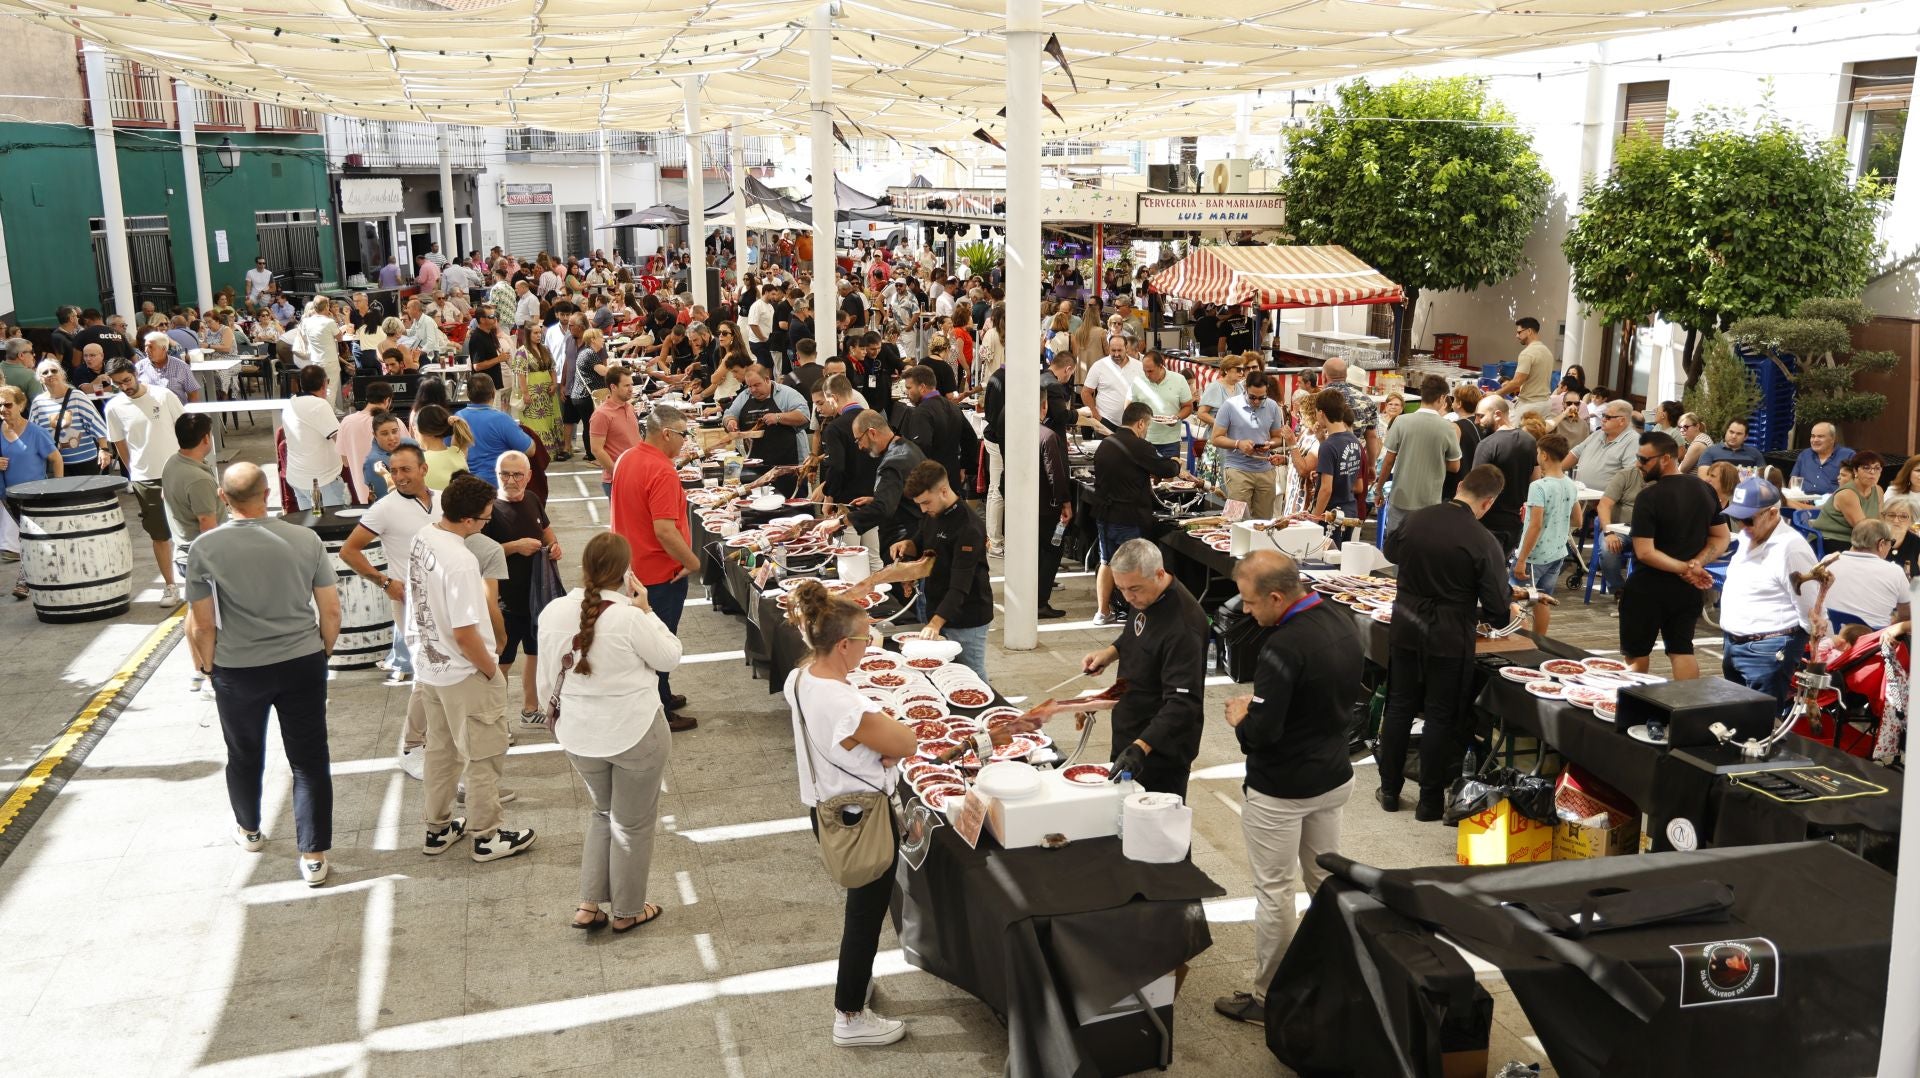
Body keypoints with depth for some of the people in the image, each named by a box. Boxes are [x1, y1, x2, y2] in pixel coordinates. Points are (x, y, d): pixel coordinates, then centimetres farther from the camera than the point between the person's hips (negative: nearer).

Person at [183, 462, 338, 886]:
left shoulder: (205, 548, -12)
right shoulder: (306, 540, -8)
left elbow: (202, 626, -8)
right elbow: (331, 612, -2)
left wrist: (208, 668, 9)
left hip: (238, 671, 0)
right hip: (303, 664, 0)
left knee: (244, 755, 22)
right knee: (309, 760, 8)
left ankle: (249, 831, 44)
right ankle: (314, 856, 10)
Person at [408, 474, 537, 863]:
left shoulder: (421, 539, -2)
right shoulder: (460, 562, -30)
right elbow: (465, 634, -27)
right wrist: (492, 670, -11)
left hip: (427, 666, 9)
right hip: (463, 674, -9)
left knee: (440, 749, 22)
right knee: (485, 755, 9)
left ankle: (438, 829, 35)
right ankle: (486, 836, 21)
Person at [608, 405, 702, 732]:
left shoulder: (626, 459, 5)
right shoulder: (662, 472, -25)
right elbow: (664, 530, -30)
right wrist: (693, 561, -18)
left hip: (632, 566, 9)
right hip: (661, 572, -9)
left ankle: (661, 697, 36)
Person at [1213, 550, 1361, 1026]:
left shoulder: (1284, 647, -29)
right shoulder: (1342, 621, -2)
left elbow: (1262, 732, -29)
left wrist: (1239, 718, -6)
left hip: (1281, 791, -8)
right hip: (1335, 777, 8)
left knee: (1274, 892, 7)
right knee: (1328, 882, 21)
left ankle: (1268, 998, 19)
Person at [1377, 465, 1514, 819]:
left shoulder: (1415, 519, -5)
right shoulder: (1483, 542, -18)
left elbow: (1391, 551, 18)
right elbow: (1498, 612, -14)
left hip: (1405, 628, 4)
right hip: (1449, 639, -4)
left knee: (1399, 707, 15)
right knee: (1440, 717, 8)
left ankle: (1390, 790, 26)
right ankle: (1430, 801, 17)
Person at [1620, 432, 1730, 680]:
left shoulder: (1649, 497, -18)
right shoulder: (1705, 490, 3)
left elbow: (1645, 552, -23)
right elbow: (1721, 539, 7)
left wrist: (1685, 568, -17)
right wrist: (1695, 564, -7)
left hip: (1648, 587, -6)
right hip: (1687, 588, 6)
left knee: (1636, 653, 8)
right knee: (1682, 650, 13)